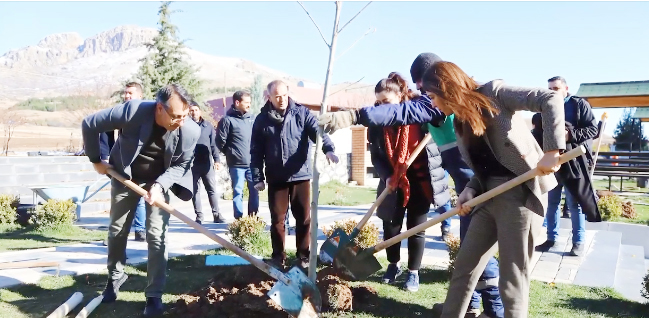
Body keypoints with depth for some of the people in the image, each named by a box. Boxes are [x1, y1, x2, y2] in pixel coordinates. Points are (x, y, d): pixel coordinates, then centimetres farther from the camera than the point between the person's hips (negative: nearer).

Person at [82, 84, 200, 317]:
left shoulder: (191, 131, -28)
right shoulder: (133, 111, -33)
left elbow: (181, 165, -11)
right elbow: (89, 124, -19)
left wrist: (160, 185, -27)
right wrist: (96, 160, -9)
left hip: (159, 181, 0)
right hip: (124, 176, 0)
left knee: (156, 236, -6)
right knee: (117, 230, 13)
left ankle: (154, 295, 6)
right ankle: (115, 275, 39)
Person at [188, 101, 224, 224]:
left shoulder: (208, 125, 8)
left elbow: (213, 144, 7)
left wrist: (217, 160, -1)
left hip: (207, 163, 1)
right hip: (192, 164, -1)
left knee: (212, 189, 1)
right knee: (195, 191, 6)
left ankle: (216, 214, 5)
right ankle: (199, 215, 13)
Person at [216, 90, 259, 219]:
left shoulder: (252, 118, 8)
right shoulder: (228, 120, -7)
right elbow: (220, 141, -5)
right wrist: (231, 153, 5)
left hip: (253, 163, 4)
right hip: (237, 164, -4)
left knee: (254, 190, 8)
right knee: (238, 192, 3)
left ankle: (253, 217, 20)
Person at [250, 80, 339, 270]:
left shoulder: (302, 113, 0)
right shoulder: (262, 119, 2)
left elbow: (317, 131, -13)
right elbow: (256, 151, 4)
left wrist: (328, 149, -33)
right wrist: (258, 178, -1)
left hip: (301, 176, 0)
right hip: (276, 178, 0)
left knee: (304, 218, 6)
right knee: (277, 219, 8)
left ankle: (304, 257, 19)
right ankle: (278, 257, 21)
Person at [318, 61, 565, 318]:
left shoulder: (494, 93, -7)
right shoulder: (460, 121, 14)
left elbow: (551, 99, -15)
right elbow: (484, 166, 12)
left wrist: (552, 150, -24)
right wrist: (471, 190, -7)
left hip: (522, 193, -8)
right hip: (490, 195, 8)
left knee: (512, 276, -2)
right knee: (465, 265, 14)